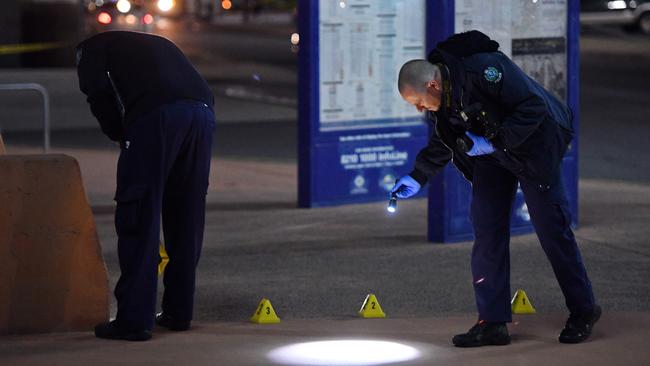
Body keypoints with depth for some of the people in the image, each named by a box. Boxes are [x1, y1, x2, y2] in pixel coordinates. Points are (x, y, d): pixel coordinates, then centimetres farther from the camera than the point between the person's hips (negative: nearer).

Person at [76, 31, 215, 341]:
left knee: (138, 217, -1)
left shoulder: (92, 48, 23)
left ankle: (135, 318, -2)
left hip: (154, 115, -6)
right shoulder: (158, 44, 40)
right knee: (187, 219, 16)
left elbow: (97, 89, 1)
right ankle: (179, 312, 23)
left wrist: (119, 136, 14)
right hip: (203, 112, 6)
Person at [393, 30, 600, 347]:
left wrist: (493, 142, -30)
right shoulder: (440, 96, -7)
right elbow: (441, 142, 11)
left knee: (551, 228, -1)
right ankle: (492, 321, 1)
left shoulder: (484, 70, -33)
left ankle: (583, 311, 15)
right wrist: (417, 177, 4)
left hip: (533, 145, -7)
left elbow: (534, 107, -30)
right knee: (486, 230, -2)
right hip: (490, 154, 7)